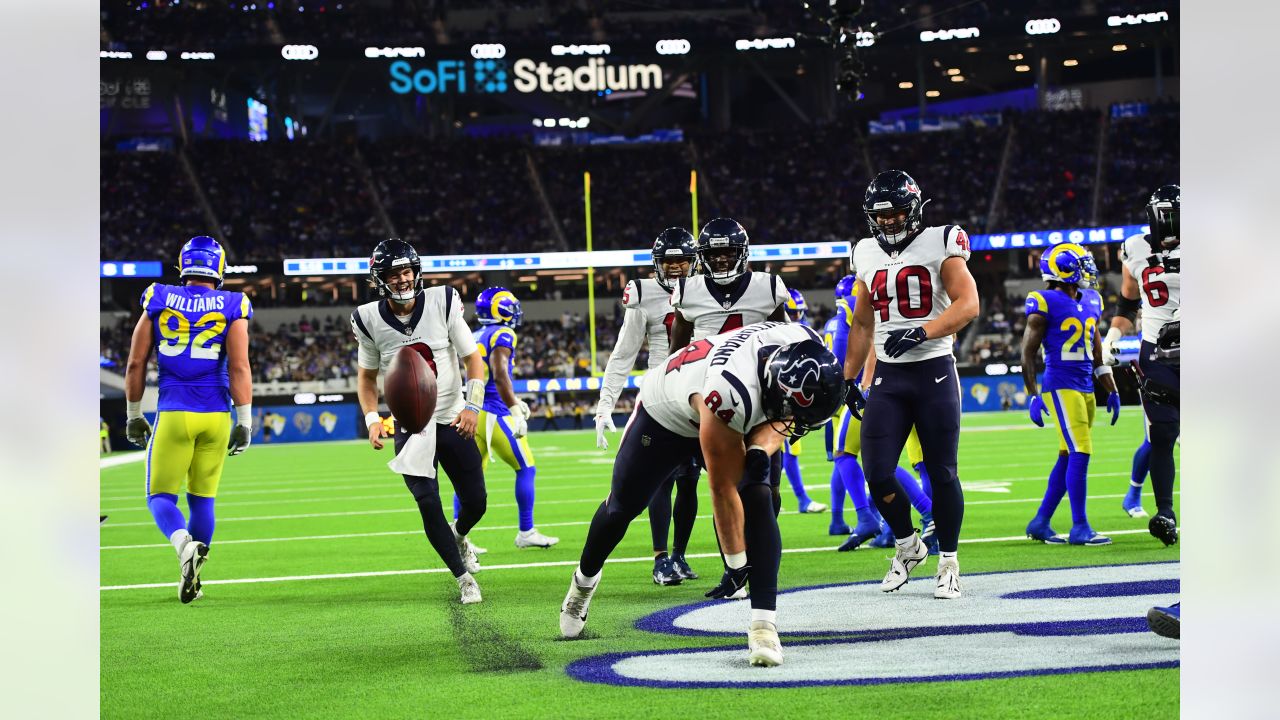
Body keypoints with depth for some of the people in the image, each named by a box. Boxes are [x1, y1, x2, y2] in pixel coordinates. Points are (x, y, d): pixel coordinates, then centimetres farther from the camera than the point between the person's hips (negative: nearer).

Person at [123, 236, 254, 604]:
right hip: (216, 415, 1)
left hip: (173, 414, -1)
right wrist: (245, 422, -3)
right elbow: (239, 368, -7)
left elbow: (136, 363, 5)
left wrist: (133, 415, 15)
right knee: (202, 498, 13)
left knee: (161, 496, 7)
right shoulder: (231, 308, 0)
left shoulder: (158, 301, 3)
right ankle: (191, 580, 15)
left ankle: (184, 543, -23)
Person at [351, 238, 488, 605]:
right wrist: (372, 418, -8)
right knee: (428, 505, -13)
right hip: (409, 426, -1)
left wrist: (473, 405, -17)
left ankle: (459, 535, 43)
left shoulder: (443, 303, -10)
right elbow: (367, 375, 8)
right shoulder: (370, 320, -7)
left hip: (452, 421, 1)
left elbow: (473, 358, -4)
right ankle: (463, 577, 5)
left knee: (476, 501, 5)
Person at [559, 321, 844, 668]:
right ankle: (584, 581, 46)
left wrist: (762, 447, -27)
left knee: (758, 499, -19)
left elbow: (779, 413, -7)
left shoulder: (806, 351, -30)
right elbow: (723, 488, -35)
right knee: (623, 506, 15)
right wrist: (738, 563, -27)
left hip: (735, 421, 4)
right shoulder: (731, 390, -47)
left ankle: (764, 625, -20)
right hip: (665, 410, -4)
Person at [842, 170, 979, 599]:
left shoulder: (940, 243, -4)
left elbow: (967, 304, -15)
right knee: (877, 475, -4)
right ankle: (907, 545, 20)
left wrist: (920, 333, -27)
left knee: (942, 473, 0)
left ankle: (948, 564, 14)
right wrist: (848, 379, 15)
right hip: (888, 376, 4)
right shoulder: (867, 254, 11)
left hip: (934, 371, -4)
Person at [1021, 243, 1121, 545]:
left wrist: (1111, 391, 19)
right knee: (1080, 454, -12)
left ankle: (1040, 523, 18)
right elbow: (1028, 353, -7)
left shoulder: (1091, 302, 14)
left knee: (1068, 458, 9)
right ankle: (1080, 528, -7)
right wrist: (1033, 396, -12)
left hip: (1086, 389, 8)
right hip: (1061, 387, -8)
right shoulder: (1046, 304, -9)